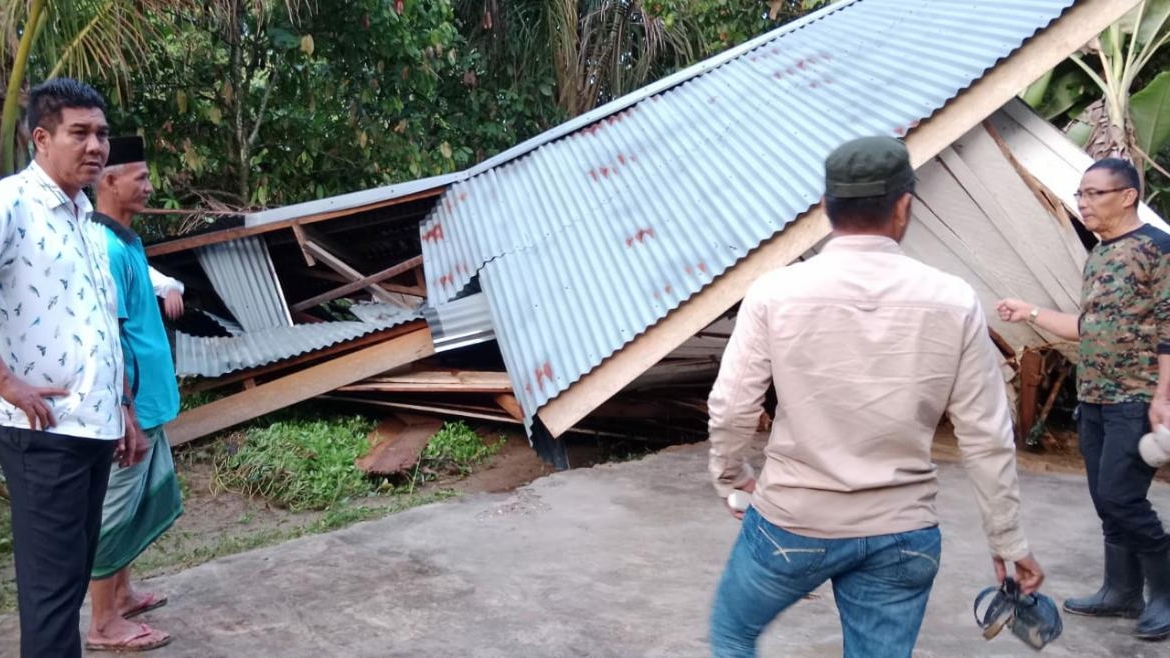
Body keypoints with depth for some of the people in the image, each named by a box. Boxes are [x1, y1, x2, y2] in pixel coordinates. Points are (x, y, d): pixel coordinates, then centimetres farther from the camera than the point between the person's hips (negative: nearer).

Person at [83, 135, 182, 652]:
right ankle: (104, 624, 12)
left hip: (147, 401, 10)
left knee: (148, 500, 20)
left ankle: (121, 594, 34)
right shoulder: (106, 249, -20)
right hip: (128, 406, -10)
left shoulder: (126, 242, 11)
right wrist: (125, 408, -21)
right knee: (115, 511, 0)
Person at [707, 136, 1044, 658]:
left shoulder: (776, 293, -11)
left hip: (791, 521, -1)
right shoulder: (953, 302, -7)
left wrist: (730, 475, 15)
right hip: (903, 535, 2)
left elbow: (731, 408, -6)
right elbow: (987, 438, -3)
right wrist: (1008, 541, 9)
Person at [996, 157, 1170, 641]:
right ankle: (1122, 593, 22)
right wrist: (1031, 313, 14)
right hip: (1093, 401, 8)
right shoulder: (1096, 256, 13)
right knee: (1107, 503, 11)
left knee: (1121, 499, -10)